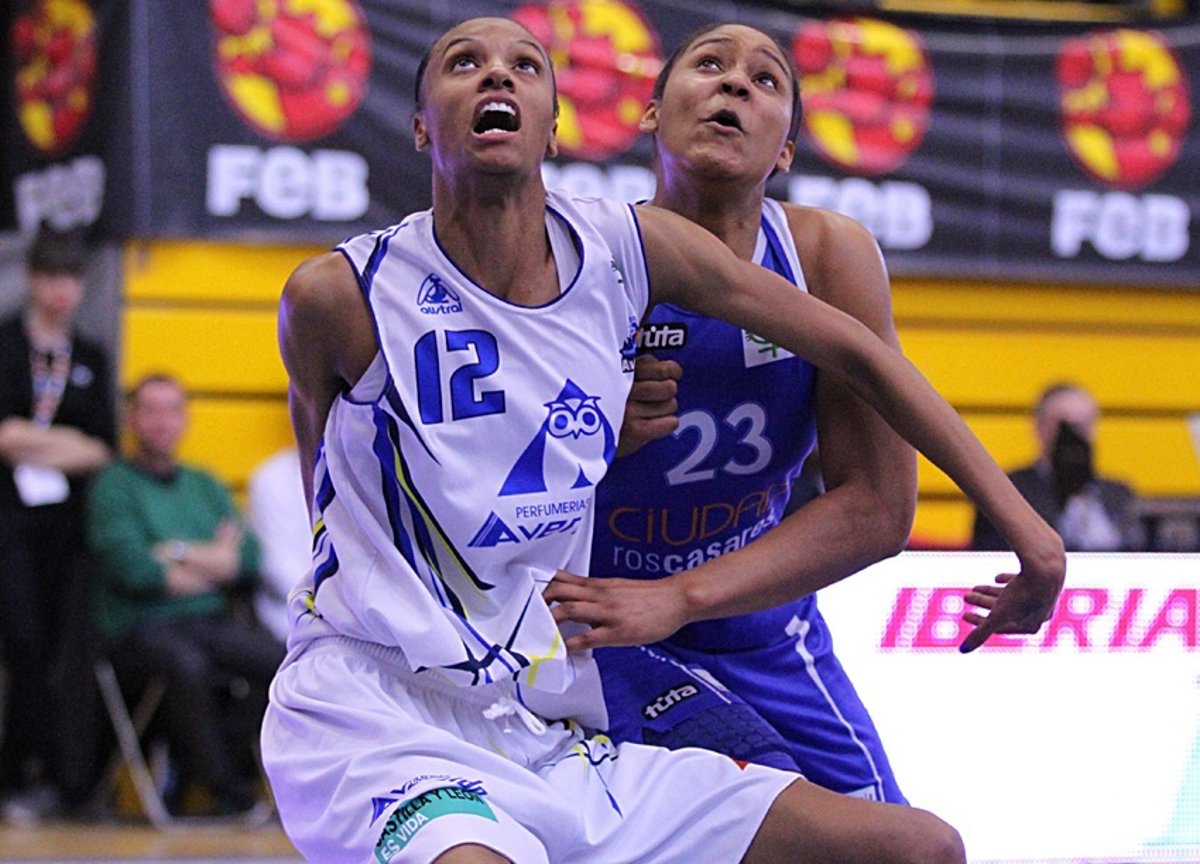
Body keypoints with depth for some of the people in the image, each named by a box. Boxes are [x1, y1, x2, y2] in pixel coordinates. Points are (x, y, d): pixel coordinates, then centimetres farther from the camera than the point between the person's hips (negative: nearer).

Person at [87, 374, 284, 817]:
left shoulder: (204, 485, 20)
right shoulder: (114, 485, 3)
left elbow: (249, 559, 7)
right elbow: (130, 568, -13)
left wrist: (178, 554, -6)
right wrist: (213, 562, -1)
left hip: (211, 620, 5)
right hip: (140, 627, -5)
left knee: (282, 661, -23)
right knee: (188, 664, -37)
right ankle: (229, 796, -26)